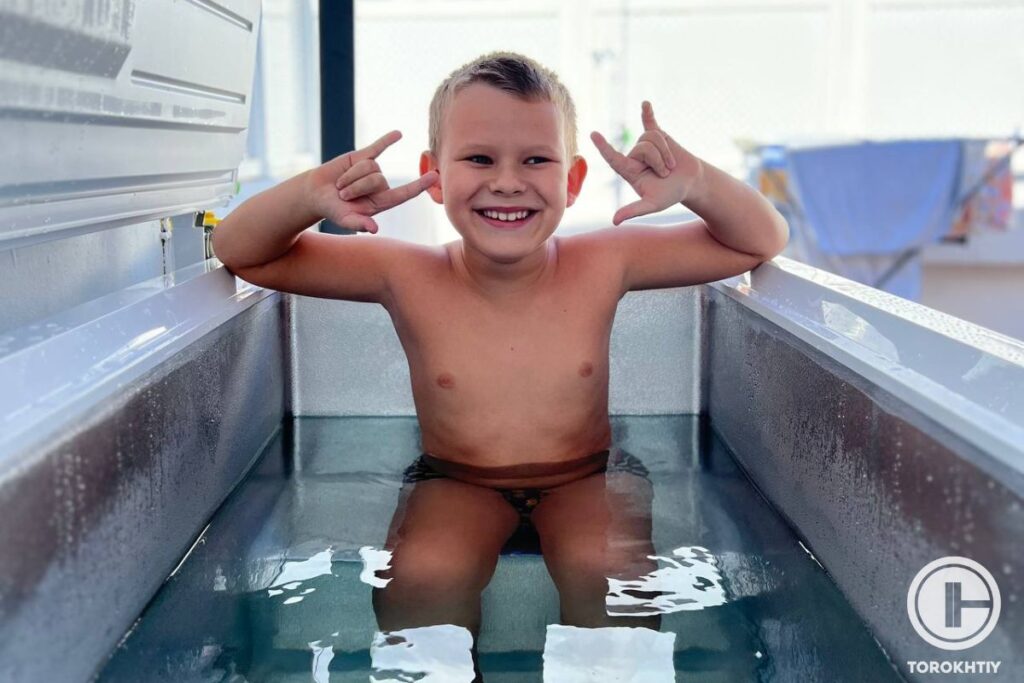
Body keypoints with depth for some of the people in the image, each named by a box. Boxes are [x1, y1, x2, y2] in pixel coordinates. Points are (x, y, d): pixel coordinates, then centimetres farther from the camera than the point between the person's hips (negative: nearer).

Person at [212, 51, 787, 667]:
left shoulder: (603, 266, -11)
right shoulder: (409, 279, -12)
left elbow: (761, 242, -5)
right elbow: (242, 254, -7)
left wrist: (695, 183, -27)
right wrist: (310, 195, -29)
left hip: (586, 477, 1)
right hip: (456, 483, 0)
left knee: (608, 572, -30)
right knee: (420, 580, -30)